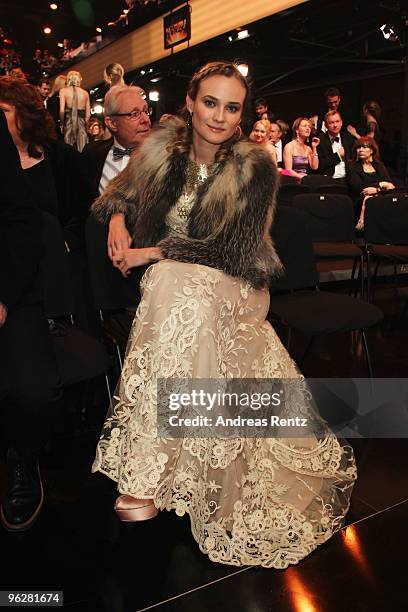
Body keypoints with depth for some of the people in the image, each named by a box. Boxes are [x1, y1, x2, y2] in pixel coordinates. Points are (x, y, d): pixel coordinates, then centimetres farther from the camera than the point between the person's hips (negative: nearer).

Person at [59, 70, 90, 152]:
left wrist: (62, 124, 4)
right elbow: (88, 114, 6)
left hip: (69, 121, -2)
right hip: (81, 122, 2)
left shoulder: (63, 91, 2)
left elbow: (62, 110, -7)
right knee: (81, 151, 3)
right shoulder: (85, 93, 8)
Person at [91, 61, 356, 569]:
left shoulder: (255, 168, -8)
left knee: (175, 287, -35)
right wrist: (117, 222, -10)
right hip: (168, 282, 3)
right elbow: (117, 197, 15)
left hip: (234, 285, -3)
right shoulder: (163, 148, 2)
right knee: (170, 283, -33)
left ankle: (149, 475, -30)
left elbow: (235, 253, -13)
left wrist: (155, 253, -15)